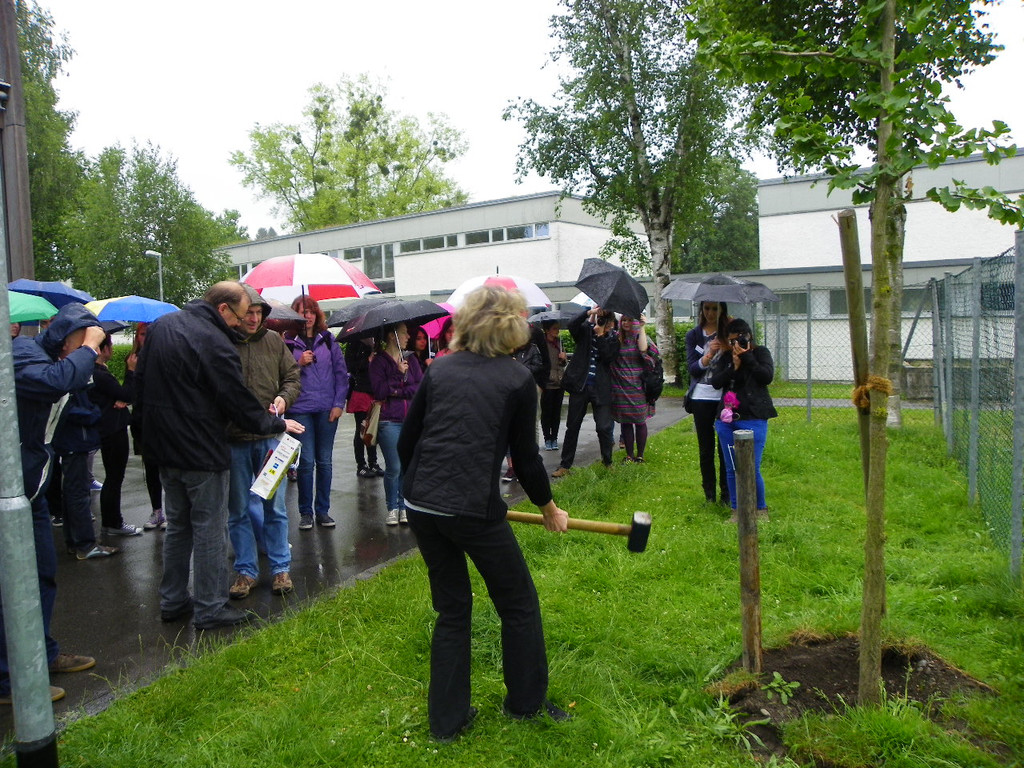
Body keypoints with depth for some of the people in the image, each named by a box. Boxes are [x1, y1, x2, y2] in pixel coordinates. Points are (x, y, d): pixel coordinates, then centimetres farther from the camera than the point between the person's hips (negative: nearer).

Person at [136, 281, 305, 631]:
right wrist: (278, 423, -2)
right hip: (201, 452, -8)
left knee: (178, 525, 19)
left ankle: (173, 601, 29)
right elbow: (240, 404, -17)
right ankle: (209, 609, 12)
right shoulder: (215, 343, -21)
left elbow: (140, 380, 15)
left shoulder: (161, 325, 7)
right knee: (209, 530, 3)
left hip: (163, 446, 9)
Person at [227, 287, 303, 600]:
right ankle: (246, 571, 23)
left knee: (275, 506, 9)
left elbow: (293, 377, 11)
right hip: (233, 439, -2)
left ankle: (280, 568, 21)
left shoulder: (274, 341, 4)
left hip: (269, 436, 2)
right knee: (238, 510, 10)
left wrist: (284, 398, -9)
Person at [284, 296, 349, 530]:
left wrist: (339, 404, -1)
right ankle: (305, 513, 11)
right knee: (306, 462, -2)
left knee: (325, 461, 8)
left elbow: (341, 372, 6)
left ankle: (323, 510, 18)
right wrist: (299, 363, -14)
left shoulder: (328, 339, 8)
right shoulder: (287, 342, 2)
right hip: (300, 409, -2)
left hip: (327, 410, 2)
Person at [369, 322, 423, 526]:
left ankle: (404, 506, 16)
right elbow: (379, 391, -10)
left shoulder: (410, 360, 13)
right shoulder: (378, 361, 1)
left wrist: (398, 391, -8)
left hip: (412, 419, 4)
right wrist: (399, 374, -13)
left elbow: (422, 387, 2)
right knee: (394, 468, -4)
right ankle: (392, 508, 12)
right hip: (389, 421, -4)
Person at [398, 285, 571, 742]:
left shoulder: (439, 369, 10)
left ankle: (447, 719, 28)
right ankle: (527, 703, 33)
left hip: (421, 506, 5)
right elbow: (526, 457, 2)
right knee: (518, 604, 17)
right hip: (474, 511, -5)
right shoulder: (518, 380, -1)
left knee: (451, 609, 20)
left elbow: (406, 442, 11)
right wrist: (549, 509, 17)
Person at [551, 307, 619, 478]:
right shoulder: (586, 330, 3)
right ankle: (565, 465, 17)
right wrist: (589, 312, -23)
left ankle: (608, 462, 19)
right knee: (572, 426, 8)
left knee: (604, 427, -1)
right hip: (580, 385, 1)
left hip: (600, 389, -1)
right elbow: (572, 325, -16)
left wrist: (600, 335, -16)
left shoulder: (613, 338, 3)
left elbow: (608, 357, -13)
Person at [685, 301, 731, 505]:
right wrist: (709, 355, -19)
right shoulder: (693, 335, 6)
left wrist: (727, 349, -21)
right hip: (702, 397, 1)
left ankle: (726, 493, 12)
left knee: (725, 446, 1)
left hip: (725, 396, -1)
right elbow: (692, 368, -3)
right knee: (706, 448, 7)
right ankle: (709, 494, 17)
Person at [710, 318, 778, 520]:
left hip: (753, 419, -4)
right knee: (732, 469, 8)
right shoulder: (725, 358, 13)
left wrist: (746, 357, -13)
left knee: (752, 469, -6)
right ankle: (736, 510, 19)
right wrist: (733, 367, -13)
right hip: (727, 420, 4)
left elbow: (767, 376, -13)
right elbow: (715, 382, -1)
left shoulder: (760, 352, 4)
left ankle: (761, 509, 14)